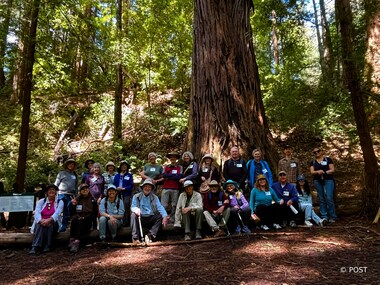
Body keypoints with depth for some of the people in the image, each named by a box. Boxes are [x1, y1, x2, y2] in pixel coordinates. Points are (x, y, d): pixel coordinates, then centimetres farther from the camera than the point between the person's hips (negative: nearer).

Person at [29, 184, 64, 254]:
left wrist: (49, 220, -34)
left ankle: (47, 246, -36)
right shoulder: (41, 201, 10)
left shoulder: (60, 202, 5)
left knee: (49, 224, -34)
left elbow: (57, 213, -13)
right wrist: (41, 220, -31)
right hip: (40, 223, 1)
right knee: (40, 224, -33)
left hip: (53, 224, -1)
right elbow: (37, 212, -8)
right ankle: (35, 247, -46)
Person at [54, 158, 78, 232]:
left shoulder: (75, 175, 15)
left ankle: (63, 228, 12)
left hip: (71, 195, 4)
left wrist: (75, 195, 14)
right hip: (62, 194, -3)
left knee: (67, 213, 5)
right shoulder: (62, 173, 5)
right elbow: (56, 184, 4)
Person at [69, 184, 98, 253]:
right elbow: (72, 213, 13)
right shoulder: (77, 199, 16)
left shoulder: (93, 200, 12)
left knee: (81, 221, -34)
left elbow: (95, 214, 7)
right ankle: (72, 239, -39)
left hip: (87, 221, -2)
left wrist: (85, 217, -8)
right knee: (74, 219, -32)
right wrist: (73, 205, -4)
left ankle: (77, 241, -47)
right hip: (78, 218, 2)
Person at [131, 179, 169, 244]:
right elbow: (133, 207, -3)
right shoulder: (136, 196, 10)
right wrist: (136, 209, -29)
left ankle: (150, 236, -23)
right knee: (133, 215, -28)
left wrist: (165, 216, -23)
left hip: (150, 219, 1)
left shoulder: (155, 197, 13)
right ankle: (135, 237, -28)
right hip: (140, 218, -1)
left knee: (160, 216, -24)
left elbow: (160, 207, -3)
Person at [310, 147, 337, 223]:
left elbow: (332, 170, -1)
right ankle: (324, 217, 8)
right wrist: (317, 172, -17)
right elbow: (312, 172, 3)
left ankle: (332, 217, -2)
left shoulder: (328, 159, 6)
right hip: (317, 181, 3)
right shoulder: (313, 162, 14)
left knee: (329, 198, -11)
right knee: (321, 199, 3)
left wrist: (324, 172, -17)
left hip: (328, 180, -3)